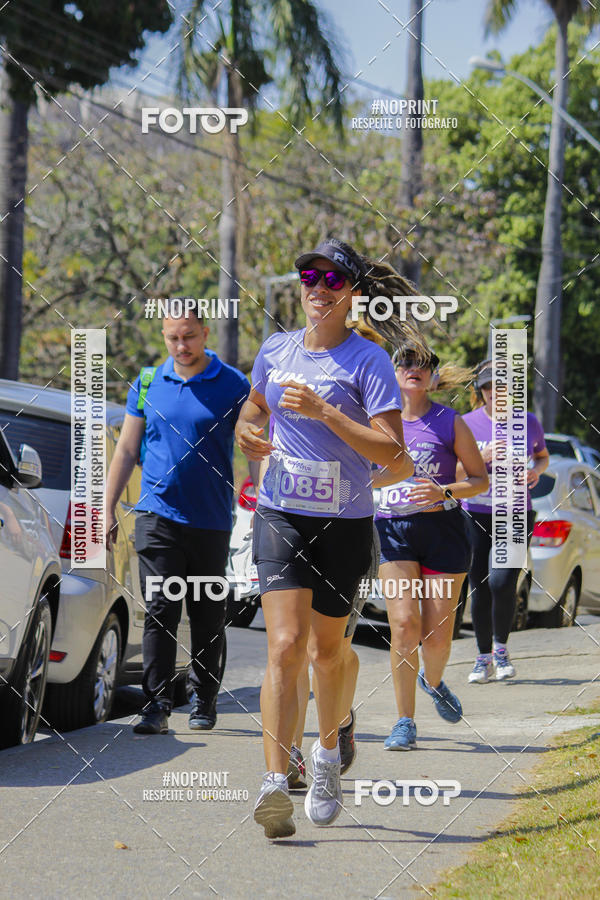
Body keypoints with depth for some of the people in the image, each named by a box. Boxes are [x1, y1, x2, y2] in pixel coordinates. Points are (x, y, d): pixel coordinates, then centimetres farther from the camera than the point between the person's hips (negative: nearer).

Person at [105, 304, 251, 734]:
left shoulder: (233, 385, -1)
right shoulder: (148, 385, 7)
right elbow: (126, 451, 13)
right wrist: (108, 509, 8)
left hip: (212, 521, -1)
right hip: (158, 516, 1)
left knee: (208, 618, 8)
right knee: (160, 610, -8)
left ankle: (205, 700, 21)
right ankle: (158, 704, -9)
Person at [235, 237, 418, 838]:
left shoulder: (368, 361, -8)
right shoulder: (275, 350, 7)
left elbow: (393, 454, -17)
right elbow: (255, 405, 28)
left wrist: (325, 412, -24)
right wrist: (245, 431, 4)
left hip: (345, 524, -2)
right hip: (279, 517, 2)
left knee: (326, 648, 14)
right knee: (285, 644, -15)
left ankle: (328, 751, 43)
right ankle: (275, 784, -22)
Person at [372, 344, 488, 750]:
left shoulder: (449, 422, 1)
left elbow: (481, 479, 4)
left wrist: (444, 493, -13)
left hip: (443, 530, -1)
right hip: (393, 530, 1)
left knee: (437, 635, -2)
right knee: (404, 623, -15)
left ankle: (433, 680, 34)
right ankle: (405, 722, -6)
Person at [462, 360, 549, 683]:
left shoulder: (529, 423, 4)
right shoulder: (467, 424, 0)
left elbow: (542, 455, 21)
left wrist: (536, 470, -1)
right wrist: (482, 458, -18)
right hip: (476, 515, 1)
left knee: (502, 583, -16)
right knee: (479, 588, 1)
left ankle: (501, 648, 7)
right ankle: (483, 658, 16)